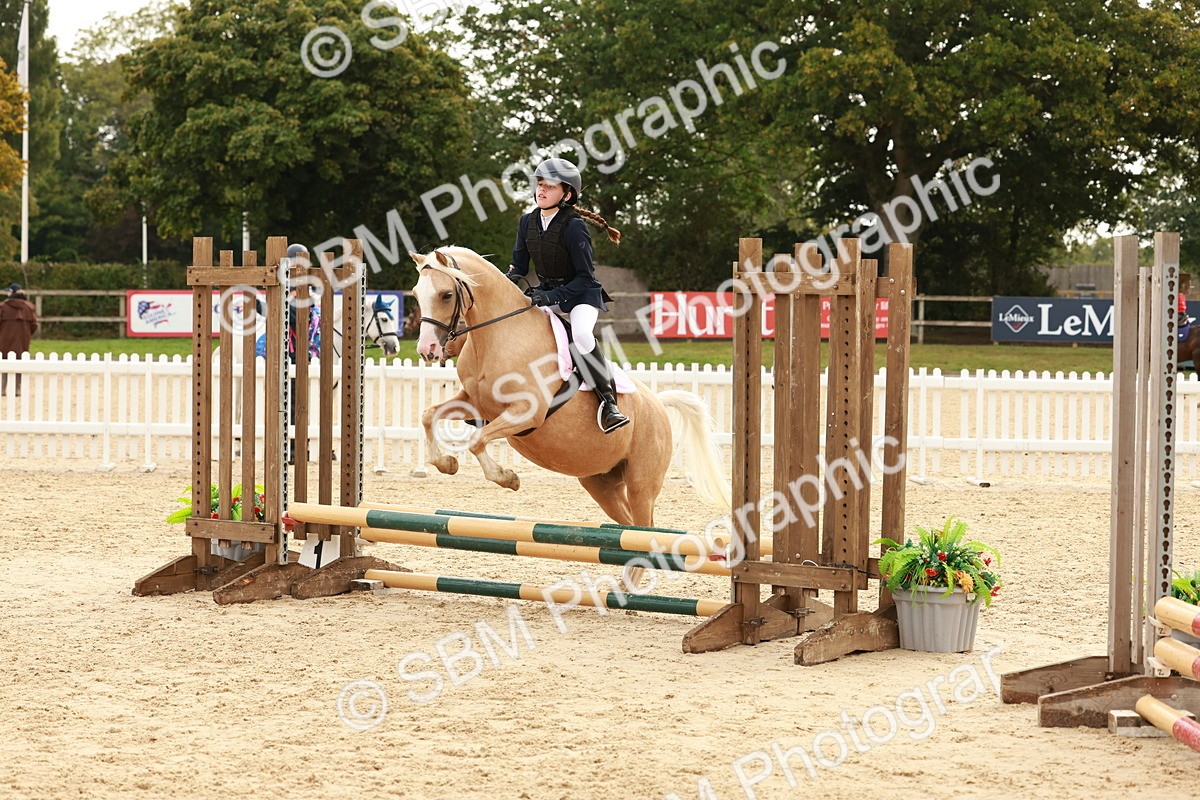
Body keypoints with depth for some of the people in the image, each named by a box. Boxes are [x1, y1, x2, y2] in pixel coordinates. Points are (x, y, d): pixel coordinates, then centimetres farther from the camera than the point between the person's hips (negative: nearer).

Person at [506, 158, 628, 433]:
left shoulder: (574, 227, -20)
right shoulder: (527, 222, -1)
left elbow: (585, 277, -19)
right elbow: (519, 265, 8)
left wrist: (553, 296, -30)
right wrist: (511, 277, -16)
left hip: (582, 294, -7)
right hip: (546, 292, 7)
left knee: (581, 333, -35)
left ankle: (608, 401, -28)